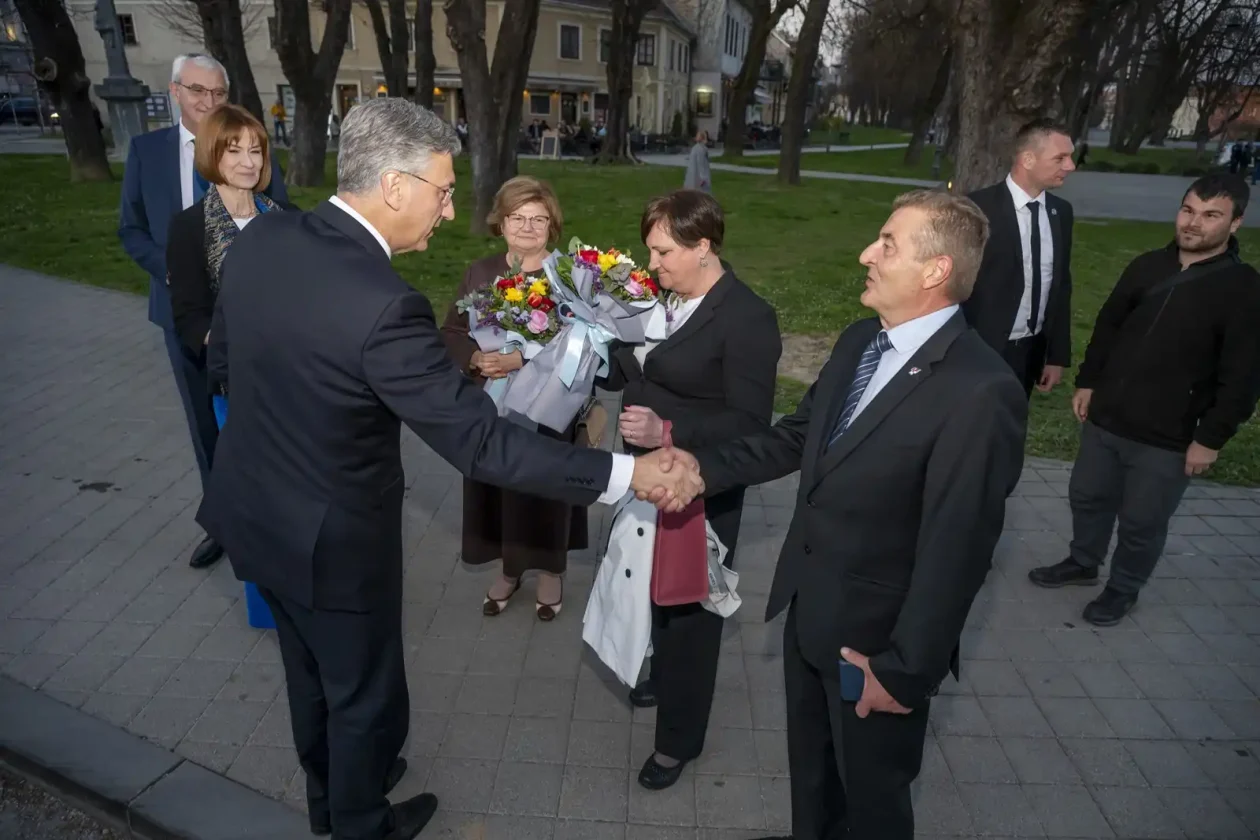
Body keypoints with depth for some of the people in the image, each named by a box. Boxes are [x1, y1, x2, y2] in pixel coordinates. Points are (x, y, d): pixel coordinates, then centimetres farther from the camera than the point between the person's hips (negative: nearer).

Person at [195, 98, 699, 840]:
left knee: (312, 670, 29)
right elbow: (481, 443, -32)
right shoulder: (382, 304, -33)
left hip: (256, 511, 8)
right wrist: (628, 473, -27)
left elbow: (224, 354, 8)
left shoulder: (261, 237, -8)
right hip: (331, 539, -8)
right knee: (362, 691, 19)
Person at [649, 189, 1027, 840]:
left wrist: (905, 669, -17)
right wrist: (703, 464, -6)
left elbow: (956, 550, -24)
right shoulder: (859, 341, -1)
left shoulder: (981, 391, -27)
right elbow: (798, 436, 6)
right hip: (807, 610, 7)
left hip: (875, 638, -7)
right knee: (810, 769, 29)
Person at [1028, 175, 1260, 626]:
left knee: (1142, 522, 9)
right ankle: (1082, 564, 41)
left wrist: (1211, 438, -13)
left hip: (1167, 438, -4)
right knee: (1087, 496, 18)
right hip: (1105, 418, 5)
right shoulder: (1147, 266, 2)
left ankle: (1123, 590, 32)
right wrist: (1087, 382, 9)